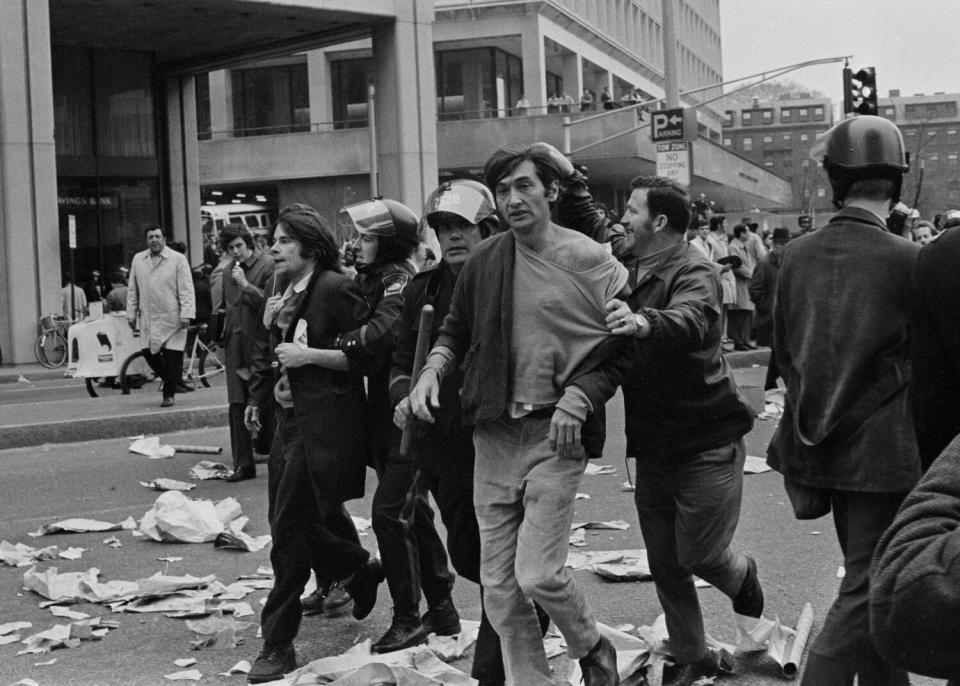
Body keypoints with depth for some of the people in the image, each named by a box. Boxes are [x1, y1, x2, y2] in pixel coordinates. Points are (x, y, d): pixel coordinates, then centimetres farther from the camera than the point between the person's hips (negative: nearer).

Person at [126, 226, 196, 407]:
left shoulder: (178, 259, 0)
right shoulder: (138, 259, 12)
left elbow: (186, 289, -5)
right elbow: (132, 289, 16)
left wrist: (186, 314, -13)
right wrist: (131, 313, 10)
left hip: (172, 318, -4)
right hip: (148, 319, 4)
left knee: (172, 357, -4)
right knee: (149, 353, -1)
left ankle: (169, 394, 9)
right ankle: (174, 383, 21)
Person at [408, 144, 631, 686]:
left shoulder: (589, 261, -6)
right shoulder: (485, 261, 6)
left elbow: (624, 346, -4)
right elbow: (456, 331, 18)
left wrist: (578, 399, -16)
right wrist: (433, 370, -1)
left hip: (555, 435, -5)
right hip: (494, 434, 5)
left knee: (538, 575, -11)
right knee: (498, 584, 7)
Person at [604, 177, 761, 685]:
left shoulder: (693, 272, -16)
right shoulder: (632, 274, 10)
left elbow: (690, 320, -39)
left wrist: (643, 322, -57)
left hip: (705, 444, -7)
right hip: (652, 446, 7)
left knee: (698, 555, -1)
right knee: (664, 565, 11)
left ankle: (742, 575, 34)